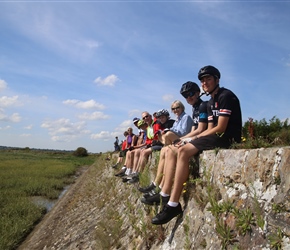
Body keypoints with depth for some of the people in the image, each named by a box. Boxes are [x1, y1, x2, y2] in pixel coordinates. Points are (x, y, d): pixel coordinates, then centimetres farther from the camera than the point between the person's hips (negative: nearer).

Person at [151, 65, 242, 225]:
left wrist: (195, 138, -8)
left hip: (226, 139, -10)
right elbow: (210, 128, 14)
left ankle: (173, 205, -25)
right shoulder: (211, 102, 19)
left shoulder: (225, 96, -9)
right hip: (216, 137, 10)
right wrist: (189, 139, -1)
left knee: (183, 151, -27)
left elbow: (220, 128, -16)